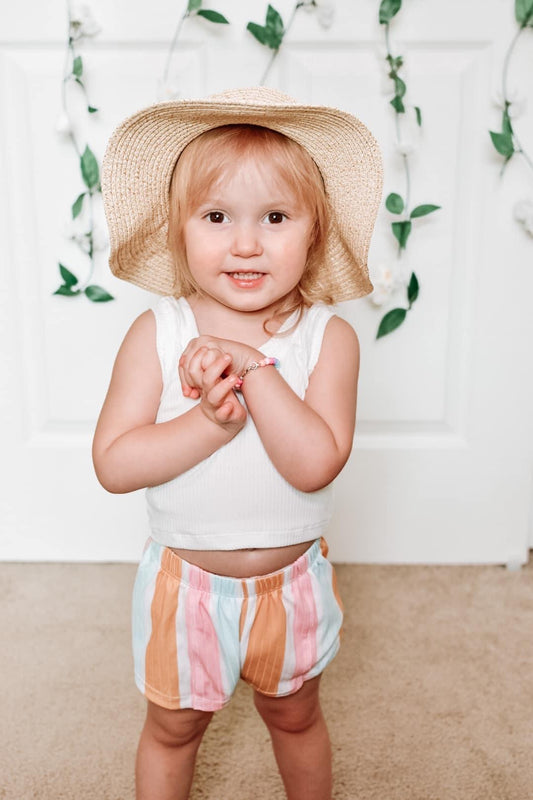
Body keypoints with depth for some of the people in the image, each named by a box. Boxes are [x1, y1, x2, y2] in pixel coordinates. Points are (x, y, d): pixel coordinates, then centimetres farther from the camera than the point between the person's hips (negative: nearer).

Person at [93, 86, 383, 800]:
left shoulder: (327, 337, -15)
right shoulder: (156, 333, -14)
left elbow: (315, 463, -26)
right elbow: (114, 463, -19)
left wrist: (253, 367, -33)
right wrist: (213, 420, -30)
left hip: (291, 580, 1)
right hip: (186, 580, 0)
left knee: (294, 716, 26)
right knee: (173, 726, 23)